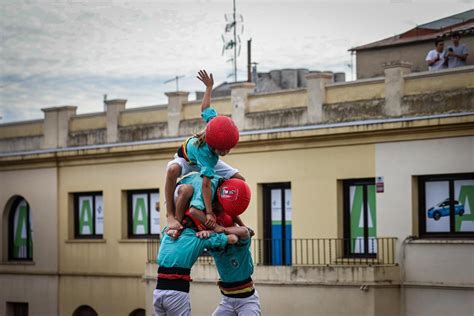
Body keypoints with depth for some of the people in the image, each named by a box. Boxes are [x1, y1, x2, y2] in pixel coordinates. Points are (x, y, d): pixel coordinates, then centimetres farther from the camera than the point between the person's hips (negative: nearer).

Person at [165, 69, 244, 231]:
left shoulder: (214, 121, -34)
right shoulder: (206, 153, -48)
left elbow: (205, 107, -15)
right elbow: (206, 184, -51)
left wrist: (209, 87, 0)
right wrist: (209, 213, -53)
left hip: (206, 160, 7)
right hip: (186, 159, -7)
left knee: (239, 180, -8)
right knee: (173, 170, -43)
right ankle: (170, 214, -33)